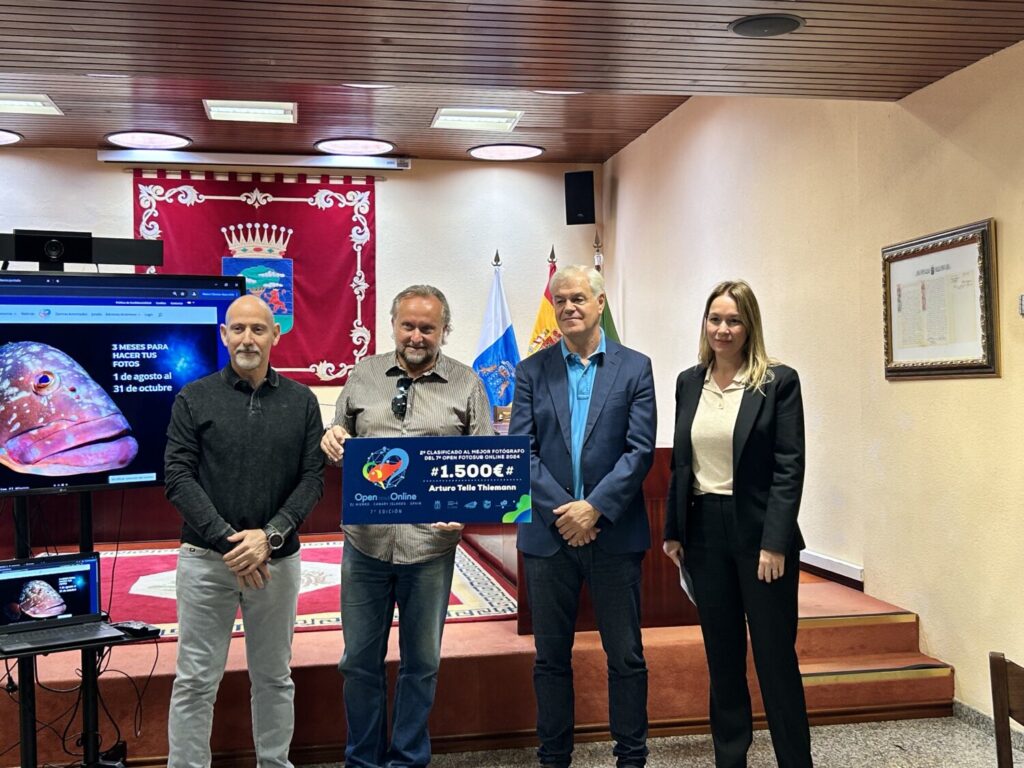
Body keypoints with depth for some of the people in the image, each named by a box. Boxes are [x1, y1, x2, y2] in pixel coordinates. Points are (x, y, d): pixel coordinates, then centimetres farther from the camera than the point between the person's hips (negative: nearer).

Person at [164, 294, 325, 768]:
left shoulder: (301, 401, 4)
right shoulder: (194, 399, 0)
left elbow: (313, 478, 0)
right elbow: (178, 477, -7)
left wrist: (270, 536, -14)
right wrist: (227, 541, -16)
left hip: (277, 560, 2)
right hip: (206, 558, -1)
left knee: (274, 677, 13)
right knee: (195, 680, 4)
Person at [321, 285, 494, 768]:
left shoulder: (466, 384, 1)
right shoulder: (363, 375, 7)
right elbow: (341, 444, 14)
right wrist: (332, 440, -10)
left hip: (431, 544, -1)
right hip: (366, 541, 2)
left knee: (421, 662, 12)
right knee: (360, 659, 11)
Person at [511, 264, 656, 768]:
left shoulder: (634, 368, 2)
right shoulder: (532, 371, 5)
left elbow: (641, 449, -6)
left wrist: (594, 508, -15)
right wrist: (561, 511, -13)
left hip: (614, 534, -1)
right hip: (548, 534, 1)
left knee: (626, 655, 7)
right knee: (550, 656, 11)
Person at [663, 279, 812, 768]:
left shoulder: (778, 381, -7)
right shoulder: (689, 382, 8)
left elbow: (789, 468, -10)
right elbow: (680, 463, 11)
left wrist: (775, 543, -16)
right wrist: (673, 531, 9)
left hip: (757, 531, -4)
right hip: (704, 530, 4)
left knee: (775, 656, 3)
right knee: (722, 655, 13)